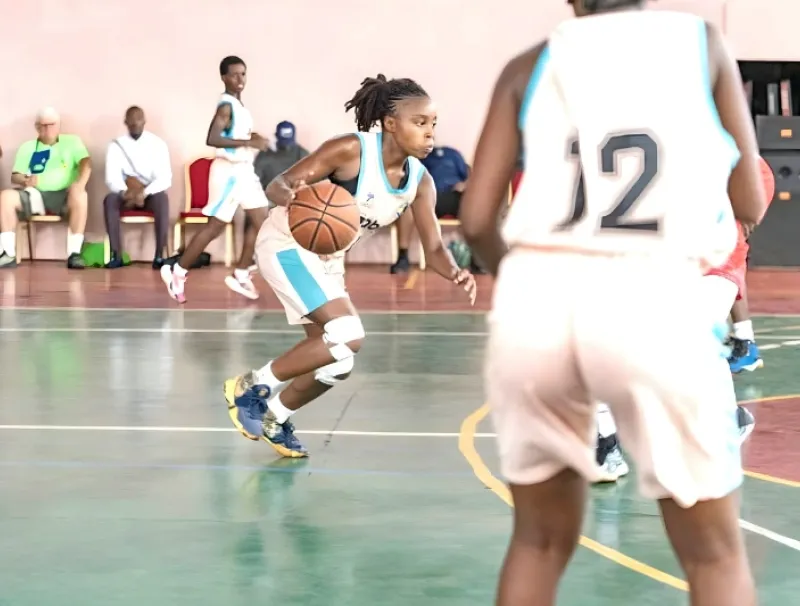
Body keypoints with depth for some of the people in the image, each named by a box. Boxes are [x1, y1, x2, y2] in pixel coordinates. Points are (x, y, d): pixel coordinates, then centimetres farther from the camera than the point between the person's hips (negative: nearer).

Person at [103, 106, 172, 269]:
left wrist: (144, 192, -31)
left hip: (150, 195, -1)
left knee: (162, 198, -36)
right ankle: (116, 255, -32)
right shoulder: (116, 145, 0)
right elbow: (111, 178, -10)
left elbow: (165, 178, -12)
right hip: (126, 196, 1)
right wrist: (125, 192, -32)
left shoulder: (158, 144, -3)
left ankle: (159, 256, -38)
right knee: (110, 199, -32)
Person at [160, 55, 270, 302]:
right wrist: (248, 142, -28)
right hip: (229, 171, -9)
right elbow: (212, 139, -28)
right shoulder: (226, 105, -17)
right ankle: (177, 271, 5)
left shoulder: (238, 105, 13)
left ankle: (241, 275, 13)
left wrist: (251, 139, 6)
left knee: (261, 220, 7)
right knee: (215, 226, -4)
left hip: (244, 169, 9)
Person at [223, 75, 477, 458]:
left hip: (328, 258, 8)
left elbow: (433, 247, -7)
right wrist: (291, 197, -49)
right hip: (288, 244, -8)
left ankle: (274, 417, 33)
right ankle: (252, 387, -7)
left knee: (337, 363, 10)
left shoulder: (420, 182, -8)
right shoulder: (351, 151, -26)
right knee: (348, 335, -23)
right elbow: (278, 184, -24)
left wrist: (455, 274, -30)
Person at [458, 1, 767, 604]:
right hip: (653, 301, -2)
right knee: (715, 554, 13)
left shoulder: (530, 66, 15)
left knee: (541, 540, 21)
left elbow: (476, 221, 8)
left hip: (535, 298, 3)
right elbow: (750, 204, 14)